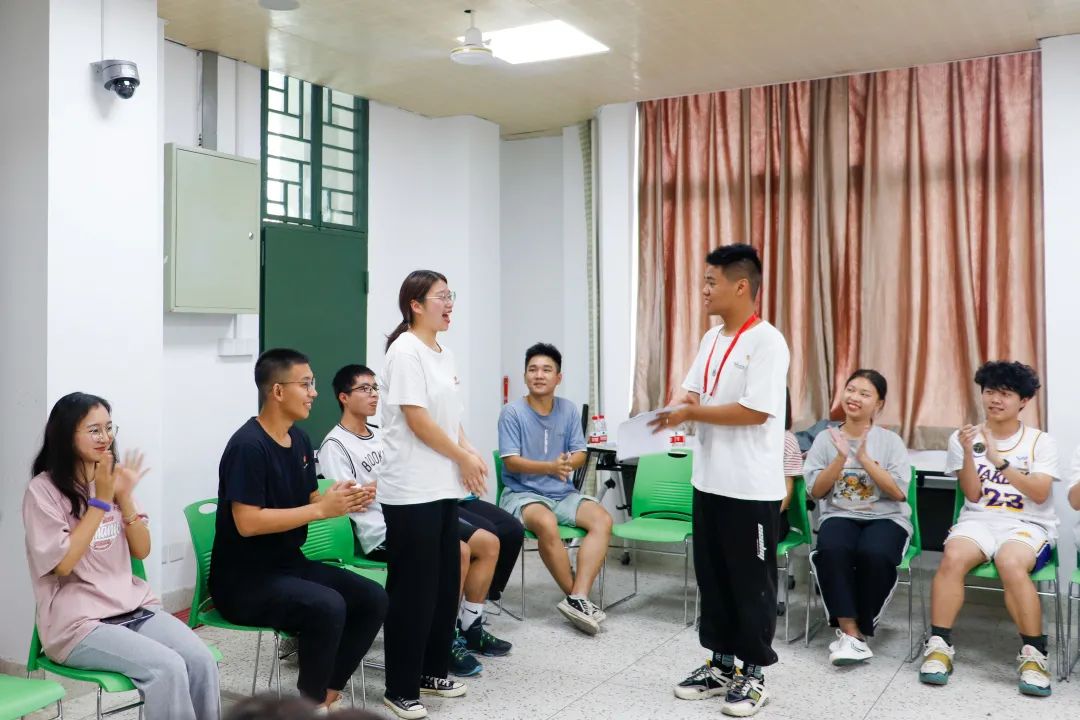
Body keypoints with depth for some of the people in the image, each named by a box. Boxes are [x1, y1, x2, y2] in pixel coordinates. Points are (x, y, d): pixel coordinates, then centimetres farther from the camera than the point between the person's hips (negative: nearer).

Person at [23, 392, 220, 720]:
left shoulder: (112, 480, 10)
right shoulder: (43, 490, -7)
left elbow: (142, 551, 7)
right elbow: (62, 564, -15)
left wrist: (124, 498, -8)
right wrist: (100, 501, -15)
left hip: (134, 606, 5)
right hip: (78, 622, -5)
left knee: (202, 661, -20)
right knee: (167, 668, -27)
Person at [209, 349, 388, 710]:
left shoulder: (300, 439, 7)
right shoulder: (248, 446, -20)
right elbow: (248, 523, -26)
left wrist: (345, 501, -10)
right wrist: (322, 509, -24)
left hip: (289, 564, 9)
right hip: (244, 579, -8)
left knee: (372, 599, -7)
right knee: (327, 606, -30)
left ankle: (326, 692, 4)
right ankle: (312, 703, -7)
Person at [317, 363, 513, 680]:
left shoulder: (381, 435, 20)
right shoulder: (335, 445, -6)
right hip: (381, 531, -9)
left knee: (489, 543, 0)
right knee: (458, 551, -27)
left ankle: (469, 628, 10)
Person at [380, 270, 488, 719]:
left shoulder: (444, 354, 13)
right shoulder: (405, 351, -13)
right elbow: (417, 420, -18)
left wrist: (470, 454, 1)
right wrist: (464, 459, -10)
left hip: (443, 487, 9)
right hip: (412, 491, -9)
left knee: (445, 583, 14)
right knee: (413, 590, -2)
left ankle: (432, 671, 29)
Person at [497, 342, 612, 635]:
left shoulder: (569, 410, 4)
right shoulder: (512, 412, -8)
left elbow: (580, 455, 3)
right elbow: (511, 461, -13)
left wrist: (568, 462, -22)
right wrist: (550, 467, -29)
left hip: (562, 493, 5)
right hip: (521, 493, -5)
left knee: (602, 520, -20)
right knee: (547, 524, -35)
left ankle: (577, 599, -27)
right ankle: (578, 597, -18)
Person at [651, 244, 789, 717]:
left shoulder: (766, 341, -15)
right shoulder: (711, 339, 11)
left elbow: (755, 411, -22)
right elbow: (692, 394, 14)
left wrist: (691, 413, -16)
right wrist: (678, 408, -9)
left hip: (751, 487, -8)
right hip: (709, 480, 8)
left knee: (751, 582, 5)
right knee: (712, 577, 16)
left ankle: (754, 673, 19)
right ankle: (721, 663, 29)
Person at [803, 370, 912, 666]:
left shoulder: (891, 441, 4)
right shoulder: (825, 439, 7)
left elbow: (898, 493, -6)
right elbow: (815, 492, 1)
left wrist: (864, 459, -14)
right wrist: (841, 458, -12)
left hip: (886, 517, -1)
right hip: (839, 515, 1)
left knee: (874, 554, -34)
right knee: (831, 550, -34)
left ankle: (859, 630, -14)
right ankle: (849, 631, -24)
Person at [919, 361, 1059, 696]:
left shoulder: (1041, 442, 5)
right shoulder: (963, 438, 6)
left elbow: (1040, 494, -8)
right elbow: (973, 495, 1)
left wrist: (1000, 461, -20)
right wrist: (968, 453, -14)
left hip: (1028, 525, -1)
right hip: (978, 520, 1)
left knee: (1011, 564, -36)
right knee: (952, 557, -33)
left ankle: (1034, 654, -23)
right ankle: (939, 645, -25)